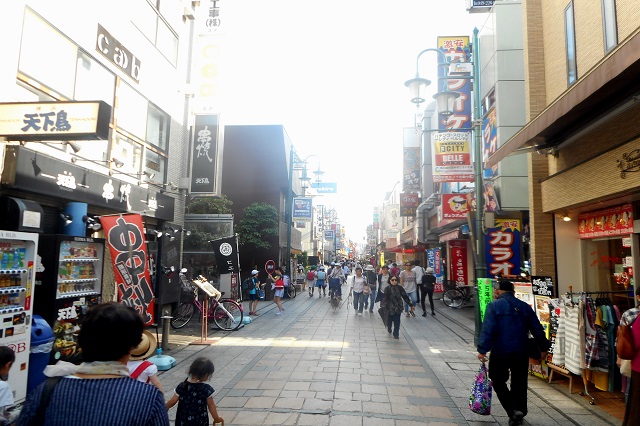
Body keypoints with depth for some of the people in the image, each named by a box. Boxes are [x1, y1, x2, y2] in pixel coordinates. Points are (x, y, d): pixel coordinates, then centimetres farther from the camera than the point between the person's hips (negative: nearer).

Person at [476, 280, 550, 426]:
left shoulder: (494, 306, -8)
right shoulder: (525, 306, 8)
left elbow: (488, 329, -18)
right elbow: (537, 329, 11)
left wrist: (482, 349, -17)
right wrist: (543, 348, 21)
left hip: (500, 352, -5)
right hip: (521, 353, 5)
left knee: (498, 382, 10)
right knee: (519, 383, 17)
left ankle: (513, 411, -3)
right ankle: (519, 413, 25)